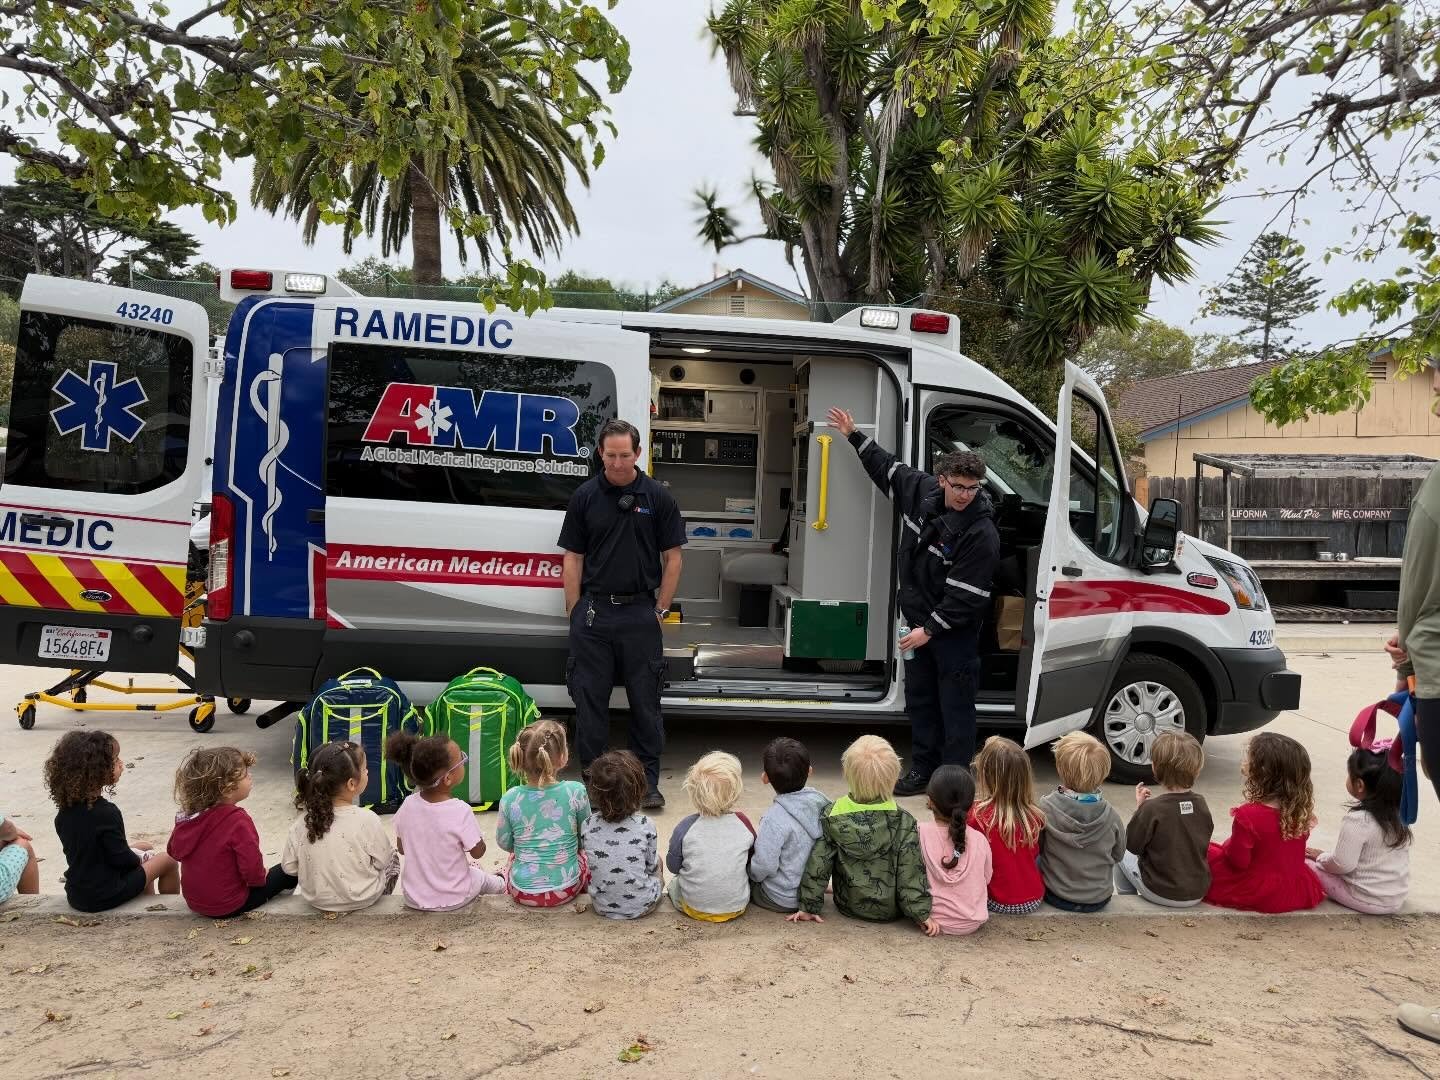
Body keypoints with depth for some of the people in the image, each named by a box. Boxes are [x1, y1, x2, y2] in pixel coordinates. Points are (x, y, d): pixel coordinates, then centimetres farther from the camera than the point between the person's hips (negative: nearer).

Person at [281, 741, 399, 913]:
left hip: (315, 899, 4)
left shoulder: (304, 820, -15)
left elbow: (289, 866, -6)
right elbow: (382, 860, -12)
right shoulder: (367, 820, -26)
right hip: (361, 900, -4)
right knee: (392, 857, 24)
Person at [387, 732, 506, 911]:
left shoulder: (407, 805, -14)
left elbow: (402, 848, 1)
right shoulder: (461, 811, -28)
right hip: (453, 900, -4)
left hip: (413, 898, 4)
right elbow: (478, 852, -14)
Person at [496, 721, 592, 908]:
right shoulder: (576, 792, -18)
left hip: (522, 892, 2)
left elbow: (504, 843, 1)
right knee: (586, 854, 29)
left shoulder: (509, 799, -14)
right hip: (566, 889, -2)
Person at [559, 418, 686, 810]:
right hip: (593, 611, 1)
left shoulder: (657, 497, 1)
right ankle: (591, 778, 18)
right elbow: (573, 559, 6)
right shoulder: (584, 497, 4)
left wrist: (660, 611, -2)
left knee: (645, 699, 5)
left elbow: (672, 558, 3)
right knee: (589, 698, 6)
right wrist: (575, 613, 0)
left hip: (640, 612, -1)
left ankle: (648, 780, 17)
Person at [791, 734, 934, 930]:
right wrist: (921, 914, -6)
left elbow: (818, 865, -10)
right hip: (890, 911, -2)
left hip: (848, 907, 2)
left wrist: (809, 907, -2)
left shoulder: (832, 816, -14)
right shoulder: (902, 821, -20)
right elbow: (911, 872, -16)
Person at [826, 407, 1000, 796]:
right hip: (920, 621, 7)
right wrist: (854, 436, 20)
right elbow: (887, 466, 16)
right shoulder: (921, 491, -3)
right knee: (919, 699, 16)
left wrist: (930, 629, -21)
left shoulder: (982, 535, -23)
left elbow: (965, 597, -22)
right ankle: (924, 767, 29)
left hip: (955, 632, -7)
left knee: (956, 706, 1)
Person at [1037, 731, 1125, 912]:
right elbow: (1118, 855, 2)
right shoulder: (1111, 816, -15)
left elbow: (1035, 849, -9)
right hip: (1099, 899, 1)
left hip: (1057, 896, -1)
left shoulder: (1045, 808, -22)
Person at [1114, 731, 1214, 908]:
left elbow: (1132, 846, -9)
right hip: (1198, 893, 5)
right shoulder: (1201, 804, -7)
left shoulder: (1151, 809, -22)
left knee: (1121, 853, 18)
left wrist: (1139, 807, -2)